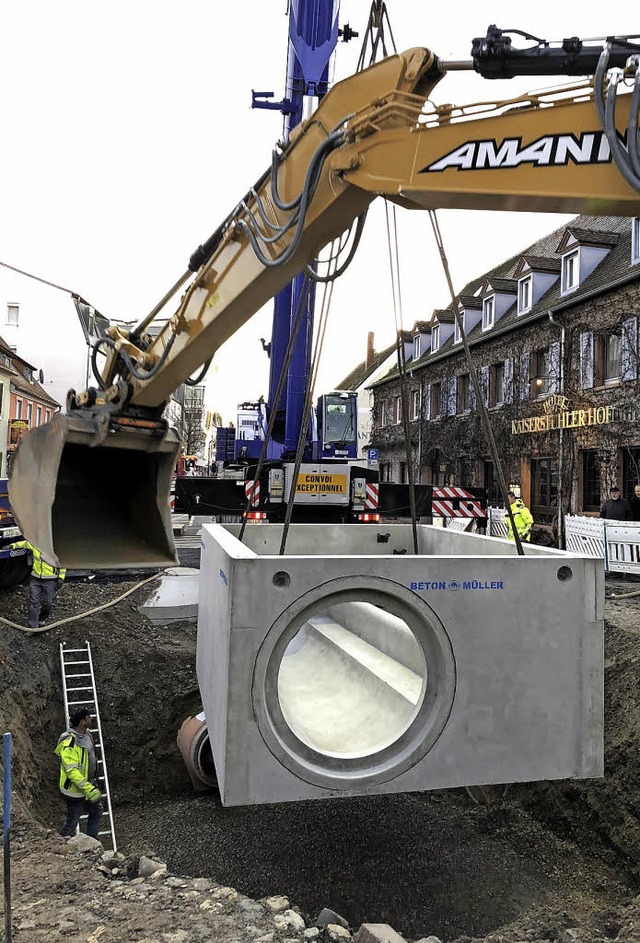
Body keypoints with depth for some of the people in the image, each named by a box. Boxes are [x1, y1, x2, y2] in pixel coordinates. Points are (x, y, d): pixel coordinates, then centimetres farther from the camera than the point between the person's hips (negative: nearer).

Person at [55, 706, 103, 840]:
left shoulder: (86, 734, 1)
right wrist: (89, 789, -36)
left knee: (96, 811, 19)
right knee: (72, 822, 7)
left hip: (88, 784, 9)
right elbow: (72, 770, -32)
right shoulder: (69, 743, -29)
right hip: (74, 790, -9)